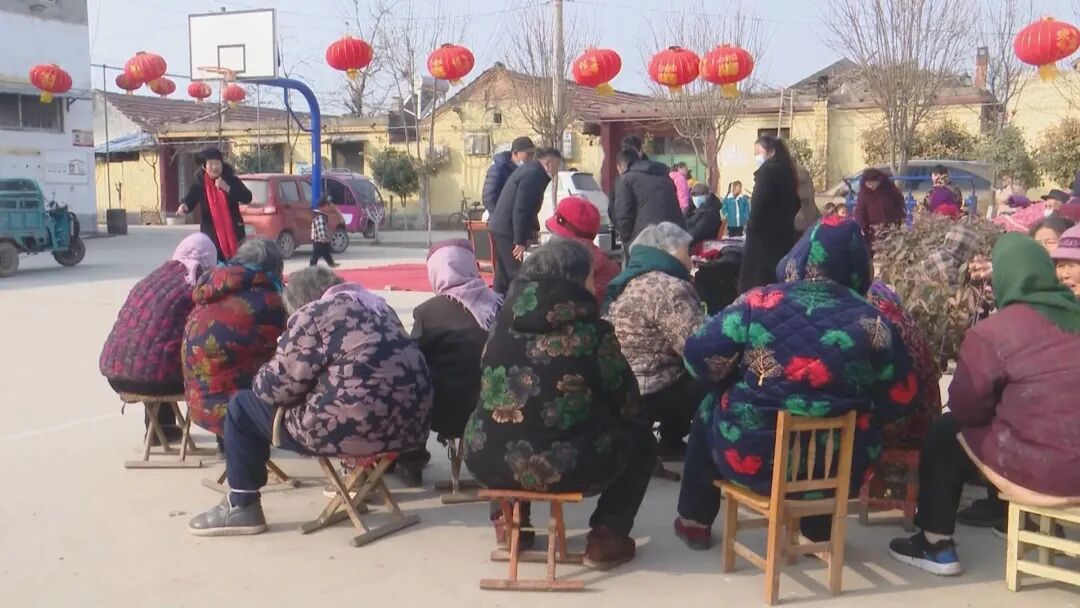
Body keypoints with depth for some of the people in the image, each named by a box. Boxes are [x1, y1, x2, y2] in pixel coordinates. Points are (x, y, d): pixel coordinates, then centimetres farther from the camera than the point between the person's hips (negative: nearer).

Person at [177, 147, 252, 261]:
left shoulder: (231, 180, -2)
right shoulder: (199, 183, -1)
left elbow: (247, 197, -12)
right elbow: (189, 199, -7)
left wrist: (227, 188, -24)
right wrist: (184, 206, -31)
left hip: (234, 232, 1)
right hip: (211, 234, 0)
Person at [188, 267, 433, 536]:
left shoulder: (313, 316, -6)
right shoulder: (376, 306, 19)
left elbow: (278, 386, -6)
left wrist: (261, 380, 17)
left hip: (355, 430, -8)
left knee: (242, 407, 12)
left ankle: (242, 507, 17)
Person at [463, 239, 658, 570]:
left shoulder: (506, 321, 5)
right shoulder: (593, 330, -8)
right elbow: (625, 402, 1)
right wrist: (618, 420, 23)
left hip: (488, 459, 5)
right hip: (565, 465, -4)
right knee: (640, 439, 21)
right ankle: (606, 537, 11)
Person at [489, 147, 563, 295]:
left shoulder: (531, 170, 14)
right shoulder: (534, 175, -18)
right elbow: (521, 210, -24)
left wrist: (533, 228, 22)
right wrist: (520, 240, -24)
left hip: (503, 227, 10)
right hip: (508, 229, -10)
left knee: (504, 273, 15)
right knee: (517, 274, -7)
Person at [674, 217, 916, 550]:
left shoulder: (761, 304, -11)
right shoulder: (872, 323, -8)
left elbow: (700, 355, -8)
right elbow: (901, 399, 0)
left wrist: (735, 387, 12)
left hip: (753, 457, -2)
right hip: (840, 464, 2)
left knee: (710, 410, 31)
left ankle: (695, 522, 40)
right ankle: (819, 531, 49)